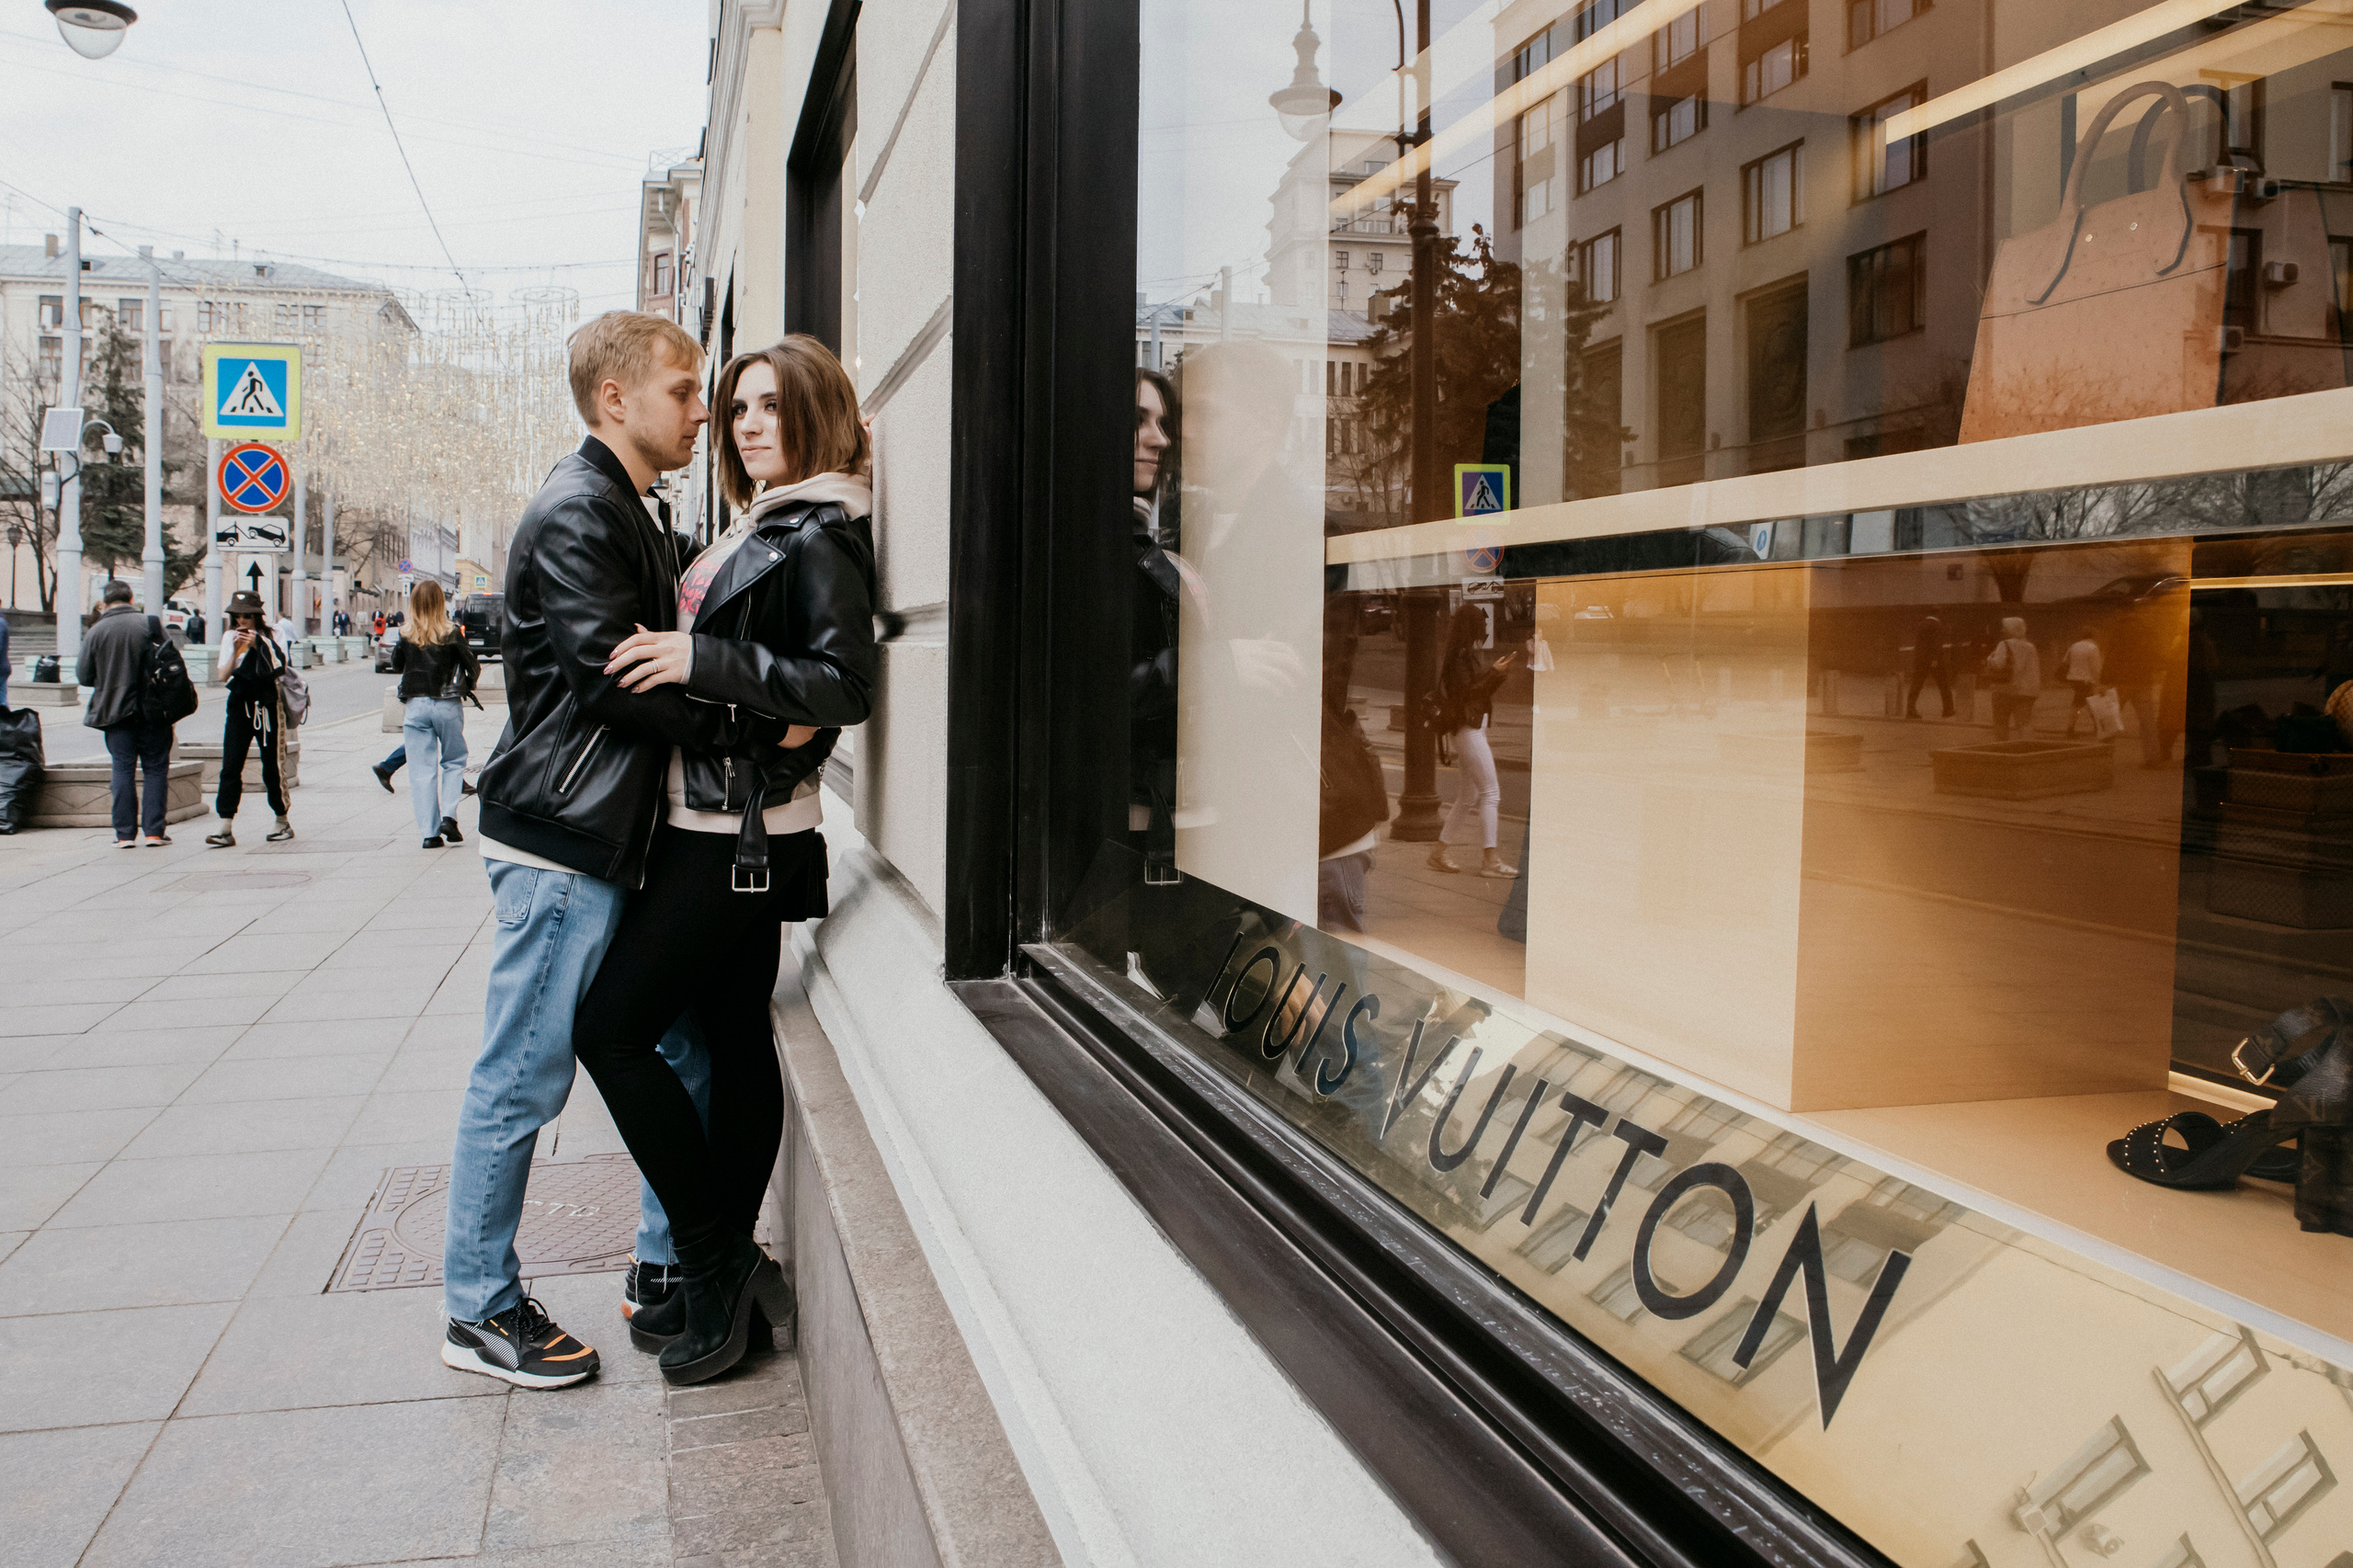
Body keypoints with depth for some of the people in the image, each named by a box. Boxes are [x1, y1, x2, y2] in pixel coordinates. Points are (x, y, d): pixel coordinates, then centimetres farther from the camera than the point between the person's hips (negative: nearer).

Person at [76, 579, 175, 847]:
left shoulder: (96, 632, -3)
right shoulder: (149, 624, -5)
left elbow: (84, 676, 1)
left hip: (115, 712, 1)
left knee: (123, 769, 6)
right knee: (156, 768, 6)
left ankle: (125, 833, 5)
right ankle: (154, 831, 3)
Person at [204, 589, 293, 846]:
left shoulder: (270, 637, -2)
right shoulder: (230, 638, 5)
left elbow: (278, 668, -11)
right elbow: (224, 675, 1)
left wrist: (258, 646, -20)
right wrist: (236, 652, -14)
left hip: (267, 707, -3)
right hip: (239, 706, 3)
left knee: (273, 765, 2)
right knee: (230, 766, -6)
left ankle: (282, 822, 19)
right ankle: (226, 829, -9)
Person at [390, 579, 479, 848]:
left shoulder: (406, 636, -3)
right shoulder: (451, 634, -8)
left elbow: (396, 666, 11)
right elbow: (473, 667, -2)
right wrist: (466, 686, 17)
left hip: (415, 705, 1)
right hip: (447, 704, -1)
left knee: (422, 769, 5)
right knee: (454, 762, 14)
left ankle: (429, 832, 3)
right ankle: (449, 816, -4)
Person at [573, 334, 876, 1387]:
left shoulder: (819, 533, -11)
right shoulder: (758, 527, 18)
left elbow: (848, 685, -21)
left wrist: (701, 661, -24)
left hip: (741, 834, -9)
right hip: (718, 826, 9)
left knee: (611, 1027, -8)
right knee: (735, 1040, 11)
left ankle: (716, 1259, 1)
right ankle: (727, 1278, 20)